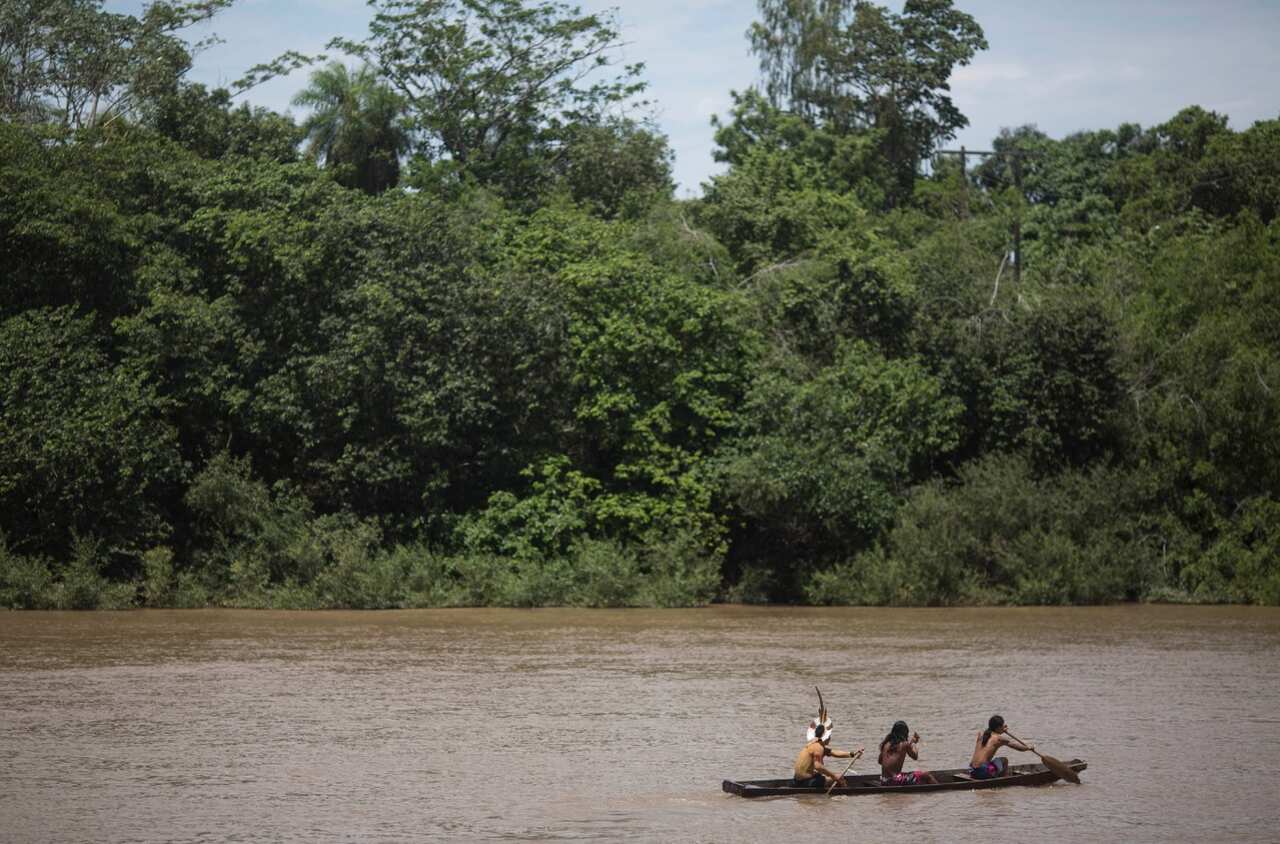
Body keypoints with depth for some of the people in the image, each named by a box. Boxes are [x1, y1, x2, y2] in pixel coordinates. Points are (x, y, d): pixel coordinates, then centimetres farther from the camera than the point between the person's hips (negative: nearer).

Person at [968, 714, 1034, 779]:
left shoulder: (981, 734, 13)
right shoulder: (1000, 738, -1)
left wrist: (1001, 732, 45)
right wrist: (1028, 747, 31)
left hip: (972, 772, 6)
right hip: (984, 773, -6)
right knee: (1004, 761, 18)